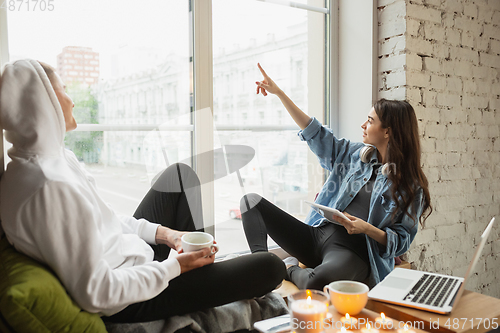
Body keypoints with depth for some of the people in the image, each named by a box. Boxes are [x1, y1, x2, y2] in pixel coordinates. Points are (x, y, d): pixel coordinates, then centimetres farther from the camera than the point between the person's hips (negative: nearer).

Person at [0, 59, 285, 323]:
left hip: (131, 260, 10)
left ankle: (190, 250, 25)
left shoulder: (52, 158, 2)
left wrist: (162, 232, 3)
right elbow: (95, 293, -28)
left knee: (180, 172, 22)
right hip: (128, 305, -10)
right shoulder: (50, 186, -31)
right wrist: (173, 268, -18)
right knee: (271, 267, -13)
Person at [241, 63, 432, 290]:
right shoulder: (355, 154, 12)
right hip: (316, 235, 6)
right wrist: (278, 92, 14)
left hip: (352, 250, -5)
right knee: (251, 201, -8)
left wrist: (367, 229, -20)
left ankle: (290, 270, -8)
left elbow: (402, 241, -2)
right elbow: (316, 134, 14)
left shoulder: (411, 186, -2)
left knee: (316, 282, -42)